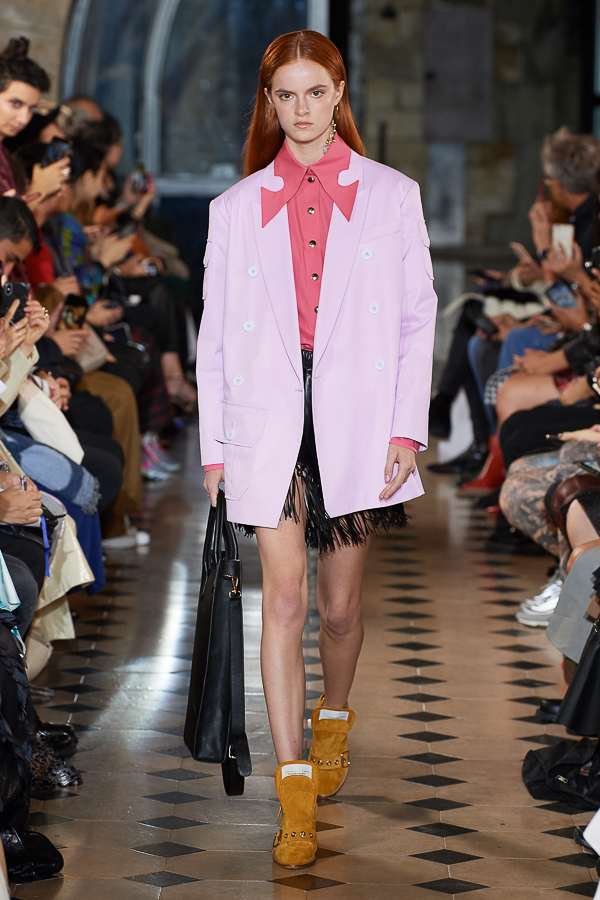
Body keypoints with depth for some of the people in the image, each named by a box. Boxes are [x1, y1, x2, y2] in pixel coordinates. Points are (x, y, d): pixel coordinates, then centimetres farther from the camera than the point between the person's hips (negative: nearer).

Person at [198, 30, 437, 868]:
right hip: (268, 422, 0)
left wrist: (407, 428, -4)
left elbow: (416, 318, 4)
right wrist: (213, 444, 6)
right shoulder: (237, 207, 9)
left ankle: (334, 717, 39)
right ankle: (294, 788, -8)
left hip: (356, 421, 0)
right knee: (283, 599, -9)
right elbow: (216, 329, 10)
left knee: (339, 605, 9)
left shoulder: (391, 195, 5)